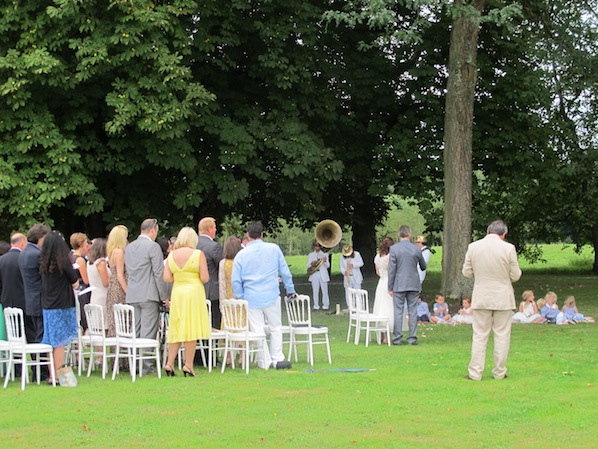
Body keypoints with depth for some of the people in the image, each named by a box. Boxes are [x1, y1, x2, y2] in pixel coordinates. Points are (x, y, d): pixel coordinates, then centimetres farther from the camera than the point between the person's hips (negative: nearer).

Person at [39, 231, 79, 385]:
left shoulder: (44, 263, 3)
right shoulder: (63, 262, -13)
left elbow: (44, 283, 12)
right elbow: (75, 284, -7)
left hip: (47, 307, 5)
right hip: (62, 307, -5)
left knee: (51, 342, 11)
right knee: (59, 343, -1)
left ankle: (52, 375, 15)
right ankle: (57, 376, -1)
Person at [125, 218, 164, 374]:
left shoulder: (129, 247, 13)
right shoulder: (153, 247, -10)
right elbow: (158, 273, -12)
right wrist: (163, 295, -6)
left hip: (132, 295, 7)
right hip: (149, 294, -7)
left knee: (135, 331, 11)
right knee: (148, 332, -6)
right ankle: (145, 366, -8)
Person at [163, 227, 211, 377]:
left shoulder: (171, 255, 4)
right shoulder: (198, 254, -6)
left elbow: (166, 278, 1)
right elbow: (205, 278, -10)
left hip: (177, 293, 4)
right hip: (194, 292, -4)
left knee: (176, 329, 11)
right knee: (191, 329, -1)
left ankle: (169, 363, 5)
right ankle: (188, 365, -2)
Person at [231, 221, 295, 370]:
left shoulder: (241, 254, -1)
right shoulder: (274, 249, -1)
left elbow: (235, 281, -1)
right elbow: (285, 272, 6)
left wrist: (240, 297, 12)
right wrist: (290, 290, 17)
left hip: (251, 299, 0)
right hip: (272, 296, 0)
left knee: (257, 330, 6)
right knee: (276, 328, 12)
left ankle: (265, 362, 8)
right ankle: (277, 359, 10)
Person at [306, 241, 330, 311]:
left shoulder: (325, 254, 8)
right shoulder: (311, 255, 12)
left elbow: (328, 266, 2)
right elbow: (308, 266, 8)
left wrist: (325, 261, -18)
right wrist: (311, 264, -14)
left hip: (323, 274, -1)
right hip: (314, 274, 1)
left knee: (325, 291, -2)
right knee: (315, 291, 0)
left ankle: (325, 305, 4)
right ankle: (316, 306, 4)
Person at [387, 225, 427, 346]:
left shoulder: (394, 248, -8)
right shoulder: (416, 249, 0)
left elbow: (391, 269, -8)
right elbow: (423, 266, 13)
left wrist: (390, 287, -2)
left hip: (399, 285, -2)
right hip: (414, 285, 2)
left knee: (398, 312, 1)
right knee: (413, 311, 6)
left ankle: (397, 339, 1)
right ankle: (412, 338, 6)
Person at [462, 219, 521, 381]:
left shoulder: (473, 247, -4)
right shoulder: (508, 248, -10)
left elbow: (466, 272, 3)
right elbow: (515, 275, -4)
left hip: (481, 298, 2)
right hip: (503, 298, -2)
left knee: (479, 336, 7)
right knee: (502, 336, 8)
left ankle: (475, 372, 5)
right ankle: (499, 372, 12)